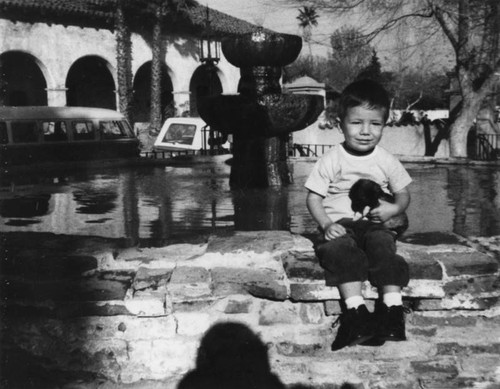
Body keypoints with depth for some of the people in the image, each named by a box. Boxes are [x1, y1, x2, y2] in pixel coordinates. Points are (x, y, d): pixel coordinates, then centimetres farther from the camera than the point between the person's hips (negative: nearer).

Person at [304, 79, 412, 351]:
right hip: (339, 223, -1)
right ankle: (356, 312, -36)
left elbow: (403, 193, 15)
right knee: (340, 249, -32)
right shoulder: (331, 160, 1)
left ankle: (392, 310, -33)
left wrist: (393, 208, -9)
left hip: (373, 223, 1)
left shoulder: (387, 161, 7)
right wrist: (326, 224, -16)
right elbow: (314, 198, 2)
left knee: (383, 245, -30)